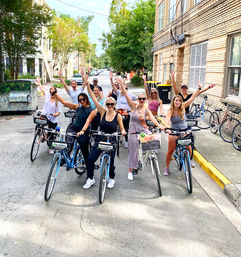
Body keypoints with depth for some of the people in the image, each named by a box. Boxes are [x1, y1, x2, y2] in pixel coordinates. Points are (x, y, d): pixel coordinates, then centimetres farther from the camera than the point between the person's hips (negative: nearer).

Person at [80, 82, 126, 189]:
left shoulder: (118, 116, -4)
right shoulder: (103, 112, -1)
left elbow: (122, 129, 3)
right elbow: (94, 99, -6)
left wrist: (123, 131, -21)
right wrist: (88, 87, -11)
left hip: (111, 141, -1)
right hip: (100, 140, 2)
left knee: (110, 161, 8)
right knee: (90, 159, -7)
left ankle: (112, 179, 35)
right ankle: (90, 178, 14)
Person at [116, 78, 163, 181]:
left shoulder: (147, 110, 2)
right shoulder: (134, 106, -5)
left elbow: (153, 119, -10)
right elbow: (127, 96, -16)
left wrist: (160, 126, -26)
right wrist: (122, 85, -27)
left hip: (143, 130, 3)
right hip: (133, 132, -2)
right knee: (133, 152, 3)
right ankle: (130, 171, 22)